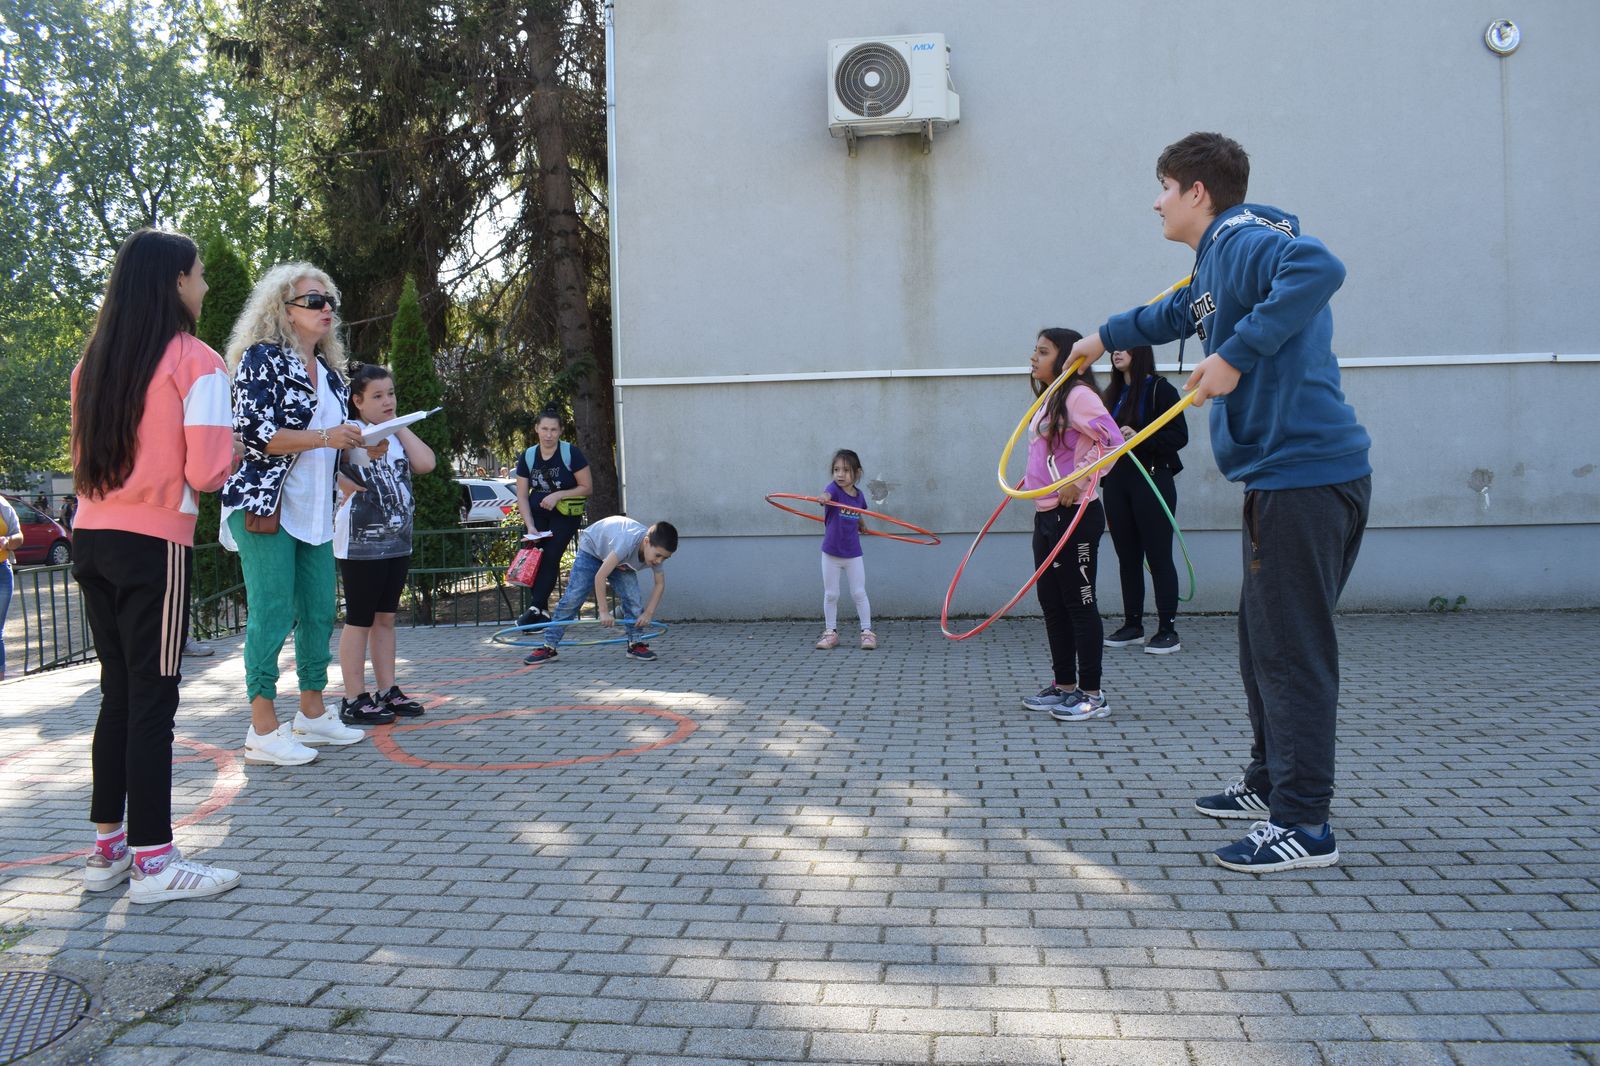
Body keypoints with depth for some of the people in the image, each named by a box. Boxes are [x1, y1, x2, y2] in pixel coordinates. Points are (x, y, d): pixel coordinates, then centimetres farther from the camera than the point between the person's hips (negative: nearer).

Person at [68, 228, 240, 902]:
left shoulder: (93, 362, 10)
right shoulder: (195, 363, -9)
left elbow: (84, 458, 14)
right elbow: (207, 473, -13)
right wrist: (223, 460, 7)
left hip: (91, 538, 7)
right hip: (154, 544, -7)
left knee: (117, 691, 14)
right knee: (153, 698, -2)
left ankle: (106, 848, 21)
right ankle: (152, 860, 4)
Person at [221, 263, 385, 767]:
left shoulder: (326, 370, 18)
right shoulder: (262, 357, -5)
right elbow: (253, 433, -16)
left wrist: (356, 442, 7)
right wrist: (323, 437, -17)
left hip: (314, 513, 8)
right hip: (265, 505, -8)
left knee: (319, 612, 9)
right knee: (272, 613, -8)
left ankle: (312, 714, 21)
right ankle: (263, 730, -1)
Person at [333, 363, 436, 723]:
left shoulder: (397, 434, 14)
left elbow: (426, 463, -2)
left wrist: (398, 424, 1)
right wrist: (345, 485, -22)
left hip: (397, 540, 7)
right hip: (360, 541, -7)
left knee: (385, 617, 13)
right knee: (359, 620, -1)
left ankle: (386, 691, 20)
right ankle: (354, 699, 5)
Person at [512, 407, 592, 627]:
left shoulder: (571, 453, -9)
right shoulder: (527, 457, 2)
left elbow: (587, 487, -7)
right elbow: (522, 496, 2)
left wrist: (558, 495, -19)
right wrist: (530, 526, -10)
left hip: (566, 513, -4)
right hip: (537, 513, 4)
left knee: (550, 557, -17)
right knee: (533, 558, -6)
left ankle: (536, 609, -18)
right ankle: (543, 612, 1)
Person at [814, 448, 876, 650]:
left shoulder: (859, 495, -2)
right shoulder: (834, 489, -14)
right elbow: (827, 494, -42)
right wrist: (824, 497, -61)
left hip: (853, 553, 2)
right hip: (831, 553, -2)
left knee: (859, 593, 3)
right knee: (830, 595, 7)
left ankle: (867, 632, 12)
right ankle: (830, 632, 19)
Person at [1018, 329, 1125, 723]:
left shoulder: (1078, 395, -13)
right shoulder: (1048, 401, 16)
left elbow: (1112, 441, -22)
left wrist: (1078, 483, -22)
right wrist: (1032, 479, 14)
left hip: (1075, 515, -10)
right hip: (1047, 516, 10)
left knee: (1078, 603, -3)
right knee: (1052, 603, 13)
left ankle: (1092, 693, 5)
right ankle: (1063, 685, 23)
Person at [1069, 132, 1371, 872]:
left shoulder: (1242, 240, -11)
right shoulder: (1218, 257, 20)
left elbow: (1319, 267, -32)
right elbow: (1179, 313, 40)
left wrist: (1237, 354, -30)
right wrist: (1106, 337, 54)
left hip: (1305, 472, -10)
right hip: (1289, 472, 10)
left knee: (1291, 649, -5)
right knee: (1264, 637, 19)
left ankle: (1305, 825, 3)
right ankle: (1271, 783, 32)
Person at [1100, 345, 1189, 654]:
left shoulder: (1160, 389, -5)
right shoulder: (1112, 394, 15)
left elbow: (1179, 436, -11)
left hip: (1152, 481, -6)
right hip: (1116, 483, 6)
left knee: (1159, 556, -3)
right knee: (1127, 557, 10)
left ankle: (1168, 629, 3)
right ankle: (1132, 626, 18)